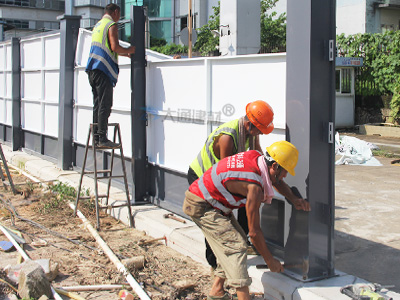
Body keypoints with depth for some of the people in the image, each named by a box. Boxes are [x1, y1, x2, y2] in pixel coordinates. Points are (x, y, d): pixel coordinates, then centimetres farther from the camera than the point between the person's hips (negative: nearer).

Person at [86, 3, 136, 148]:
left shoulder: (98, 25, 23)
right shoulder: (111, 25, -5)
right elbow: (115, 47, -16)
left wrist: (124, 53, 32)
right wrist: (129, 50, 0)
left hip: (93, 69, 9)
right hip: (103, 70, -9)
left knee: (97, 104, 11)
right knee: (105, 105, -9)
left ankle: (96, 137, 12)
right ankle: (102, 139, -11)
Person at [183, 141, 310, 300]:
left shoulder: (256, 156, -3)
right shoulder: (254, 187, -27)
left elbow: (276, 180, 22)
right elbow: (254, 231, -21)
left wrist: (293, 198, 12)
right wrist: (270, 260, -10)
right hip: (201, 207, -10)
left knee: (235, 241, 11)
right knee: (236, 246, -15)